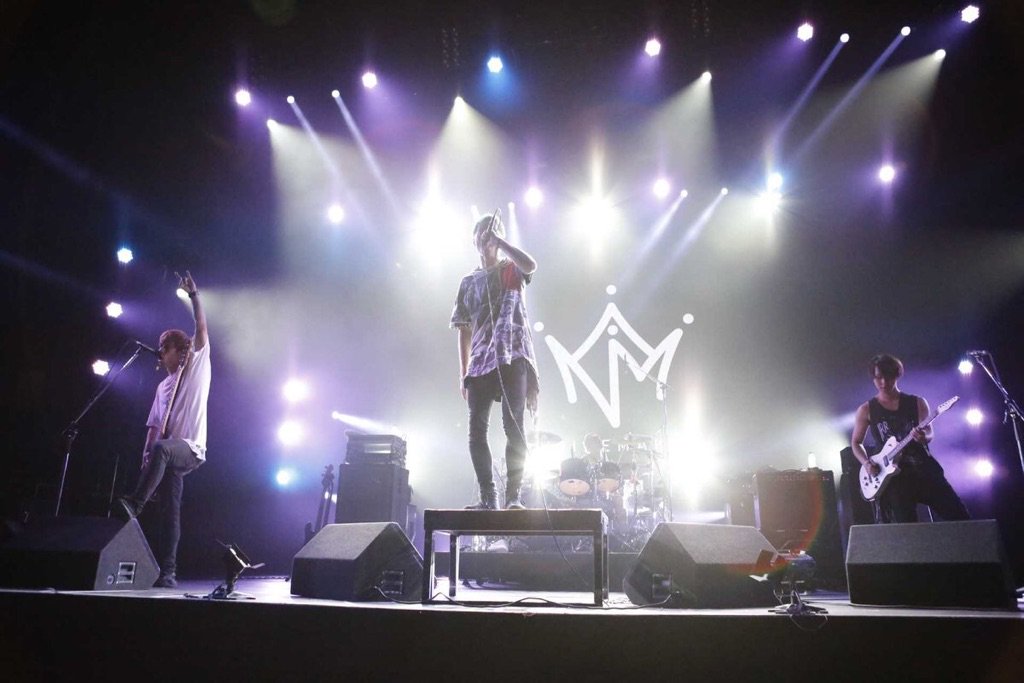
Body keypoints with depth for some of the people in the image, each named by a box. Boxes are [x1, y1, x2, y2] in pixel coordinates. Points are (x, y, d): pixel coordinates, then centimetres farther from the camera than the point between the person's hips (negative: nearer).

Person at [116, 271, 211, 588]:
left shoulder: (198, 367, 8)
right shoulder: (163, 386, 24)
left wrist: (193, 295, -6)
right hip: (169, 453, 6)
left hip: (191, 448, -6)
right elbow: (155, 425, 19)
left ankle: (134, 505, -39)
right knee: (169, 511, 0)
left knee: (161, 449, -39)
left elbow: (202, 329, -3)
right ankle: (167, 572, 0)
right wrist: (145, 454, 5)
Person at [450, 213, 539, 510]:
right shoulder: (468, 283, 19)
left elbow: (530, 265, -17)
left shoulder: (512, 270, 10)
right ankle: (487, 496, 6)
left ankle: (513, 494, -5)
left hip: (513, 358, -4)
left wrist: (498, 240, -7)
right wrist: (463, 372, 9)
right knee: (477, 430, -2)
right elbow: (464, 330, 16)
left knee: (513, 427, -9)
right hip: (481, 363, 4)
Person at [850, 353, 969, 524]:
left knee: (959, 516, -4)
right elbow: (856, 443, 12)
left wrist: (923, 437, -24)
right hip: (893, 474, -1)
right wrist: (867, 463, -6)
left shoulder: (917, 403, 7)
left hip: (923, 467, 2)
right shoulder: (866, 410, 5)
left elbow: (929, 433, 0)